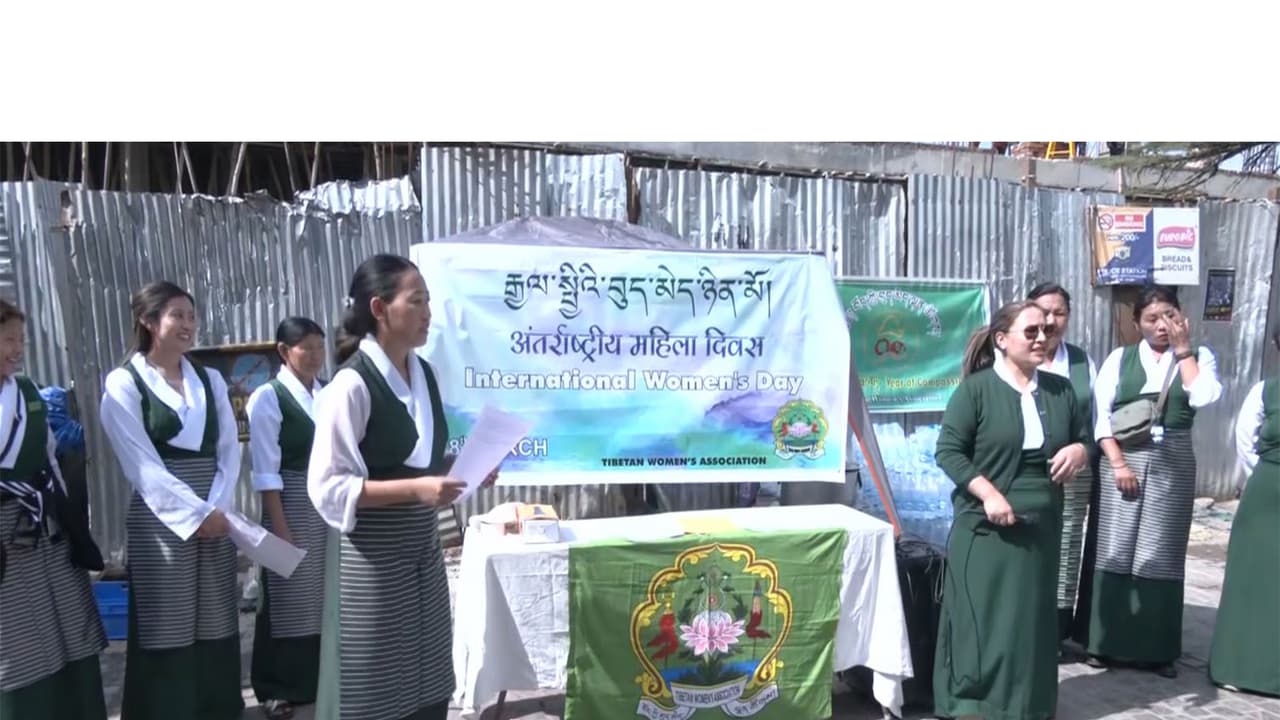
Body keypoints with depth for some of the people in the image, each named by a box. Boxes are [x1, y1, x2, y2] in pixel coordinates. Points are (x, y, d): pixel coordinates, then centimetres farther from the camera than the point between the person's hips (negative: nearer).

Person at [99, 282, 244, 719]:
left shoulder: (210, 379, 11)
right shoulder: (123, 383, -2)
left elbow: (229, 450, 5)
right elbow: (142, 463, -10)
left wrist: (217, 508, -9)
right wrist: (197, 513, -14)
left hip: (215, 516, 4)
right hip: (160, 519, -4)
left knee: (215, 629, 9)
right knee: (167, 633, 1)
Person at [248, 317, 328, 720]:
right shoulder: (267, 398, -9)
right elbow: (266, 471, -12)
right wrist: (280, 527, -15)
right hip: (292, 504, -5)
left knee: (327, 596, 14)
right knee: (289, 597, 6)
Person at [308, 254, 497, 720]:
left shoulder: (424, 373, 5)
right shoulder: (353, 383, -18)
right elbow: (327, 486, -19)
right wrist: (415, 489, -25)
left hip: (422, 547, 7)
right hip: (373, 555, -7)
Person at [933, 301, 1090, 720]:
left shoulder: (1060, 390, 9)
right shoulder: (976, 388, -7)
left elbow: (1085, 436, 19)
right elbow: (948, 451, -10)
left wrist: (1079, 450, -5)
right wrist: (988, 493, -19)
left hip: (1041, 528, 5)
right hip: (985, 528, -5)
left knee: (1032, 620, 10)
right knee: (982, 618, -1)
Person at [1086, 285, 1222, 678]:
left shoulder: (1199, 357, 9)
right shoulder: (1120, 358, 6)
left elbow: (1204, 397, -12)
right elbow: (1100, 413, -1)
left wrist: (1183, 349, -5)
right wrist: (1118, 462, -10)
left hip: (1172, 464, 1)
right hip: (1123, 459, 0)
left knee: (1160, 555, 4)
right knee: (1116, 552, 1)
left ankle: (1157, 648, 14)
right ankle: (1108, 642, 11)